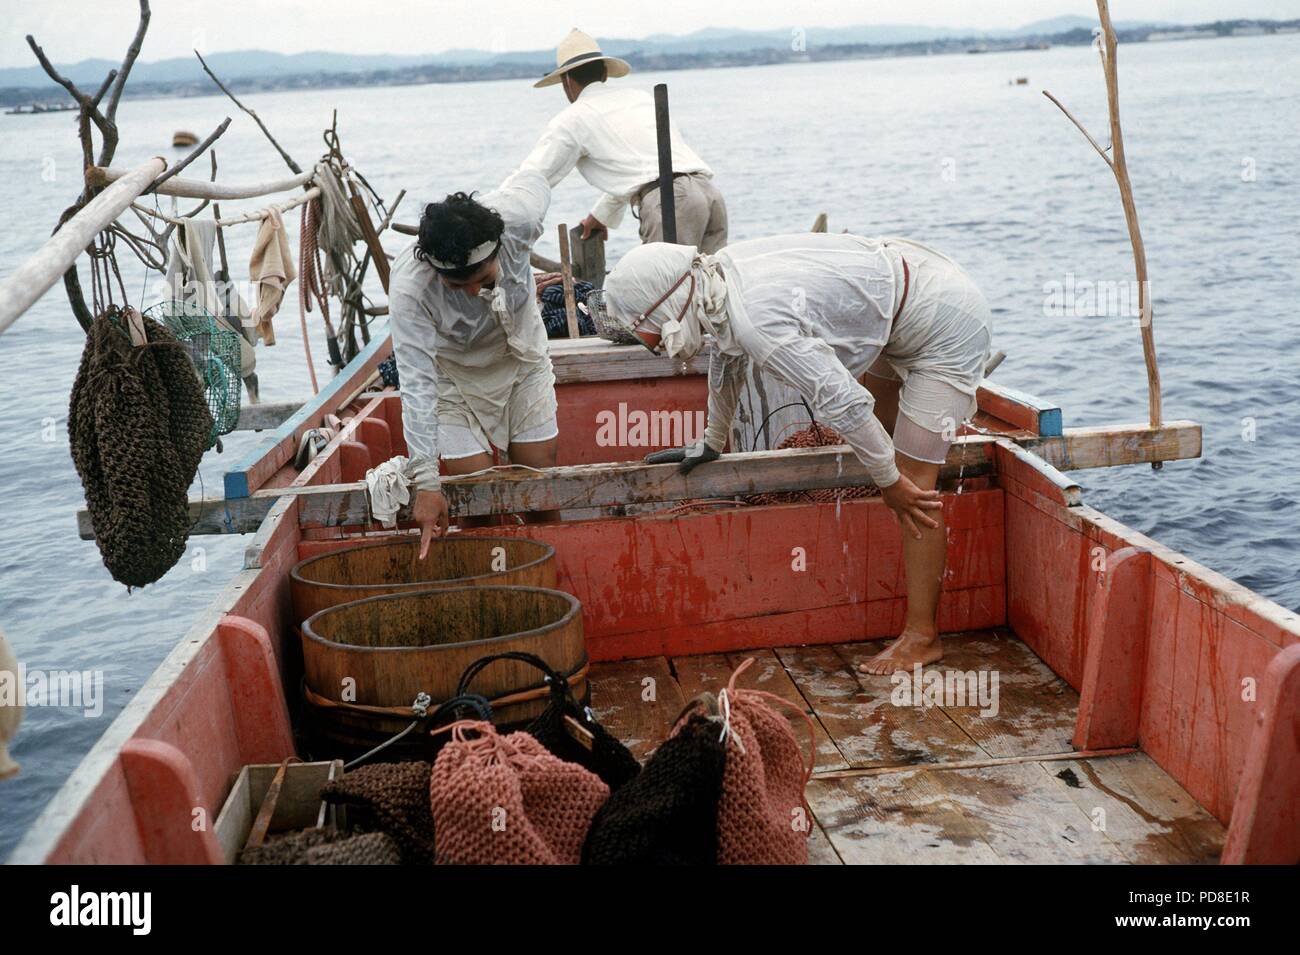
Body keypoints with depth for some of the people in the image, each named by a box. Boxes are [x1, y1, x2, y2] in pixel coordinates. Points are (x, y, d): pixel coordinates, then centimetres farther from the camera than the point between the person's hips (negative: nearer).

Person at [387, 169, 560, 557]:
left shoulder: (518, 217, -30)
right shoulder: (408, 290, -37)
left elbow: (533, 179, -6)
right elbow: (417, 384, -36)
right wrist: (426, 483, -39)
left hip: (523, 359, 3)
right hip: (454, 375, -3)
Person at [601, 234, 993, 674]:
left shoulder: (757, 319, -34)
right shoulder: (720, 273, -5)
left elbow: (844, 403, -32)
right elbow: (728, 358, 15)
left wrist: (890, 480, -17)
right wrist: (712, 444, 26)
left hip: (948, 327, -10)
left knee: (913, 479, -9)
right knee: (879, 424, 27)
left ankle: (922, 637, 1)